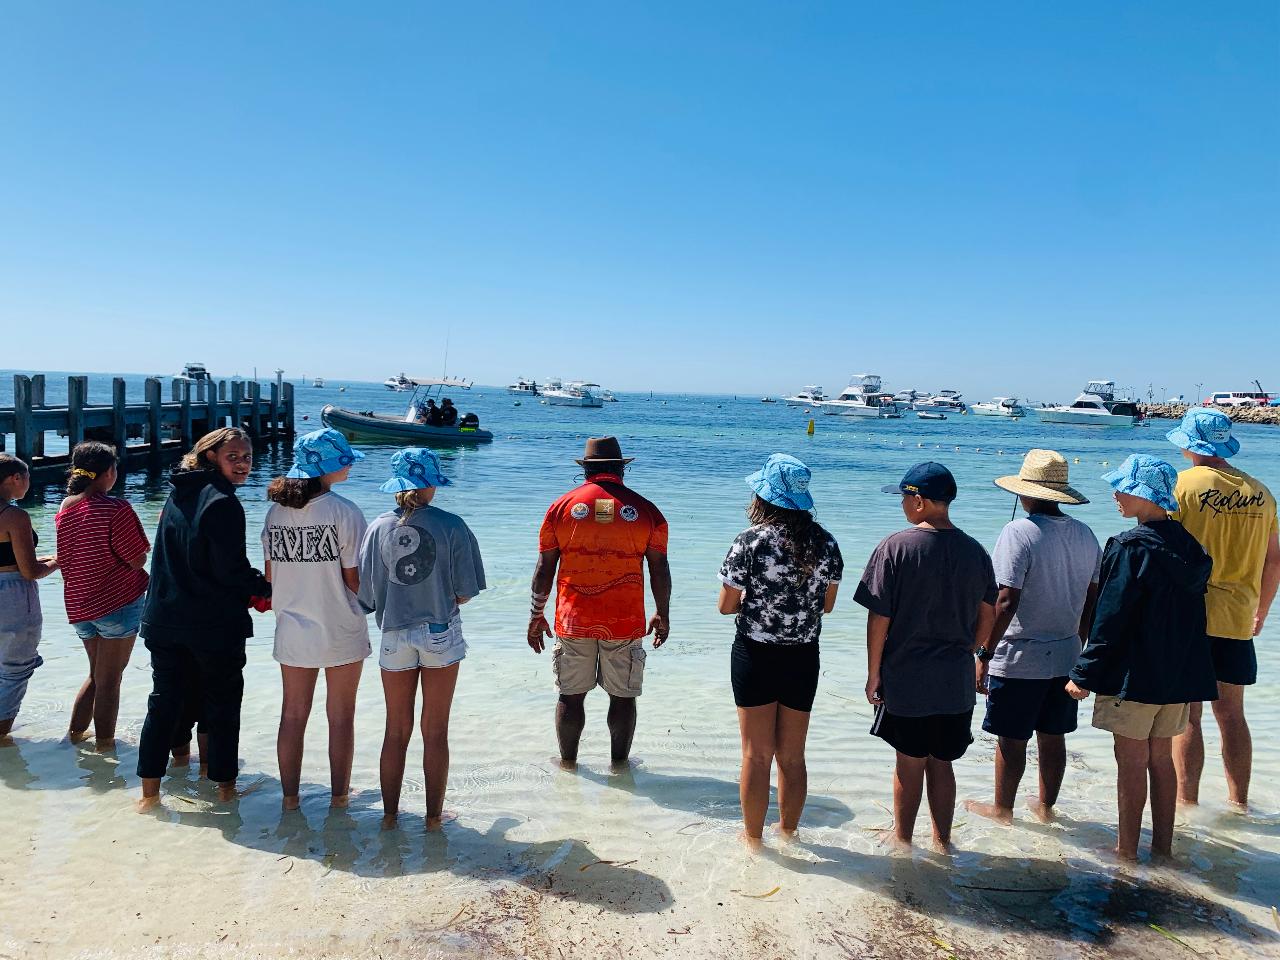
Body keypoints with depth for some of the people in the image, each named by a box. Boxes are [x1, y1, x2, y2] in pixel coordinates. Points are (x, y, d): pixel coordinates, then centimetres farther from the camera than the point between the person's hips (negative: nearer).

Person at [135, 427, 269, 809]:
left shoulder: (178, 494, 8)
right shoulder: (222, 502, -17)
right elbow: (231, 570, -19)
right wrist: (268, 588, -2)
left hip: (164, 618, 7)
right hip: (214, 624, -7)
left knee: (164, 700, 14)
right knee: (222, 702, 9)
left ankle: (149, 790, 19)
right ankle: (225, 784, 19)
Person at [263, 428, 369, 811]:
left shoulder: (276, 511, -1)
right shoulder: (344, 511, -17)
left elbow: (270, 575, 6)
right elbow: (355, 579, -16)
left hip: (292, 631, 4)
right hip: (341, 632, -4)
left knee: (293, 714, 16)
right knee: (340, 716, 11)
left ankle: (289, 795, 25)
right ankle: (339, 795, 23)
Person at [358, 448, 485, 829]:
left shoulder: (379, 528, -5)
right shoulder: (451, 526, -11)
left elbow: (366, 594, -2)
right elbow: (465, 592, -9)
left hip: (395, 637, 2)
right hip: (442, 635, -2)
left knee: (396, 731, 16)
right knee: (436, 732, 10)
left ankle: (390, 814, 23)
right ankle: (434, 815, 18)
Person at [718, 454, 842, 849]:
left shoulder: (752, 540, -15)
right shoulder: (825, 543, -2)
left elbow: (726, 605, -10)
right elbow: (827, 604, 7)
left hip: (756, 654, -4)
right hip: (803, 657, 4)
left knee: (757, 755, 9)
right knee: (793, 757, 17)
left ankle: (753, 839, 22)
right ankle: (788, 833, 32)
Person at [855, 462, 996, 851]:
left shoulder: (896, 547, -13)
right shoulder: (975, 551, 1)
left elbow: (879, 618, -13)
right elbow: (987, 618, 7)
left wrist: (873, 673, -3)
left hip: (906, 677, -4)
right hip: (957, 681, 4)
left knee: (909, 763, 11)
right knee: (941, 763, 16)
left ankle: (902, 839, 26)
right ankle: (942, 842, 26)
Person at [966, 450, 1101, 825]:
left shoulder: (1019, 532, -17)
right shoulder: (1085, 534, 4)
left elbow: (1006, 602, -21)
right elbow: (1092, 599, 10)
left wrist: (984, 655, -15)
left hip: (1020, 657, -6)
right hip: (1066, 656, 6)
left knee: (1011, 738, 7)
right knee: (1052, 735, 17)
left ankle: (1002, 808, 21)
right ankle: (1046, 806, 31)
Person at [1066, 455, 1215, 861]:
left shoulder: (1131, 546, -17)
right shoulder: (1188, 544, 6)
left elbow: (1111, 618, -17)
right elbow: (1191, 614, 13)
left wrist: (1085, 674, -11)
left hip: (1134, 674, -7)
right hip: (1180, 673, 8)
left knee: (1131, 760, 2)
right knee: (1161, 757, 16)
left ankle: (1127, 850, 12)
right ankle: (1163, 845, 25)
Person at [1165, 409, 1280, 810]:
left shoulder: (1182, 484, -10)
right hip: (1237, 619, 5)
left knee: (1187, 714, 3)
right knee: (1231, 714, 15)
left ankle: (1187, 803, 9)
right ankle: (1239, 803, 24)